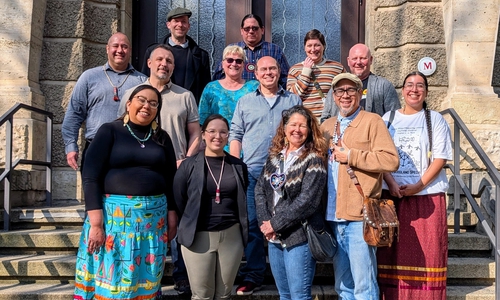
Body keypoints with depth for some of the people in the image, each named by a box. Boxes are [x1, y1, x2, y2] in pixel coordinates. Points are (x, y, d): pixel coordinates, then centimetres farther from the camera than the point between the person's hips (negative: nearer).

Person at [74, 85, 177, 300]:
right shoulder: (109, 131, -1)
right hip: (114, 214, -3)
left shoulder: (162, 138, 11)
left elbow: (170, 180, 12)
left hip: (154, 216, 3)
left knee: (146, 279, 9)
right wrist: (96, 223, -14)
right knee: (111, 278, 2)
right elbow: (91, 177, -7)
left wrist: (172, 217, 6)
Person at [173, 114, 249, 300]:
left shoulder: (238, 166, 6)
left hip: (232, 235, 2)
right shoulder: (189, 165, -2)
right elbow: (179, 201, 2)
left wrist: (243, 229, 9)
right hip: (198, 236, -2)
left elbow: (243, 200, 13)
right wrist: (191, 225, 6)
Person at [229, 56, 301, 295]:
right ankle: (253, 276, 10)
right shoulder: (245, 102, 13)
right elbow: (235, 135, 10)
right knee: (252, 223, 1)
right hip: (252, 172, 1)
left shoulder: (294, 101, 12)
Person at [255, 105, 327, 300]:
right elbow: (260, 190, 6)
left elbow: (307, 201, -19)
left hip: (299, 237, -6)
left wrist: (276, 224, -16)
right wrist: (264, 222, -8)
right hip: (274, 238, 6)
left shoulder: (314, 160, -10)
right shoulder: (274, 156, 9)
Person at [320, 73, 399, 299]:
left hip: (359, 217, -6)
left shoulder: (372, 121, -3)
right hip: (332, 216, 6)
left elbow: (391, 160, -14)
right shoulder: (326, 126, 16)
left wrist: (351, 156, -14)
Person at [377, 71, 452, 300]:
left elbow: (440, 158, -3)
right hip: (393, 193, 2)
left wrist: (418, 186, -14)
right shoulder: (388, 118, 11)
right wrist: (391, 184, -11)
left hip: (428, 194, -1)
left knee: (428, 250, -1)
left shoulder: (435, 119, 5)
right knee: (395, 250, 3)